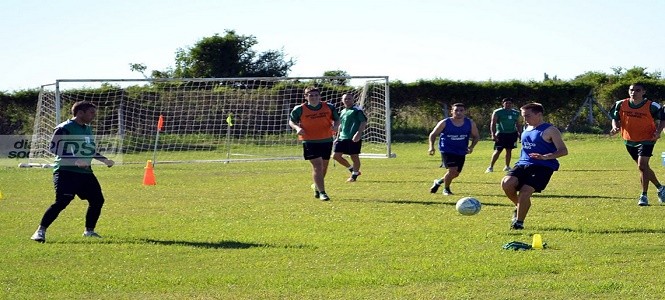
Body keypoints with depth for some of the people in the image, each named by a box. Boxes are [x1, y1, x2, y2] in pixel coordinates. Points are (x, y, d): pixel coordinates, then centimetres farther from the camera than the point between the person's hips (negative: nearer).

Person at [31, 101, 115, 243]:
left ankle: (89, 231, 23)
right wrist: (75, 161, -26)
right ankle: (40, 231, -14)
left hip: (85, 172, 8)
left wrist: (105, 160, 17)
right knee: (62, 201, -19)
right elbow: (54, 148, -17)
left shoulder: (88, 129, 18)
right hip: (66, 171, -8)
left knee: (97, 200, 7)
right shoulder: (64, 128, -9)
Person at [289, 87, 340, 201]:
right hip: (310, 142, -4)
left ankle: (317, 187, 39)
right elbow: (291, 121, 6)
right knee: (317, 166, -16)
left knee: (324, 166, 15)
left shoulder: (329, 107, 0)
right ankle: (322, 192, -14)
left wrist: (334, 126, -10)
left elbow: (337, 119, 12)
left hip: (327, 141, 4)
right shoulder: (299, 109, -7)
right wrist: (297, 127, -15)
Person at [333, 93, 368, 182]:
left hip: (354, 138, -8)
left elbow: (364, 122, -12)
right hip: (342, 138, 8)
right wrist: (338, 137, 23)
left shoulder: (357, 110, -5)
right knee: (336, 155, 2)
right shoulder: (342, 112, 18)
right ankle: (352, 169, 20)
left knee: (354, 156, -2)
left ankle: (354, 175, 16)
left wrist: (358, 134, -23)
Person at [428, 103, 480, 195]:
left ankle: (439, 181, 40)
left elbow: (476, 136, 9)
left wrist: (472, 146, -9)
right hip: (447, 151, -4)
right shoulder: (444, 123, -10)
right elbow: (433, 134, 1)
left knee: (455, 174, 10)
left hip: (461, 152, 4)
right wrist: (431, 147, -13)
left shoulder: (470, 124, -3)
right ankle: (446, 189, 6)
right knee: (452, 170, -20)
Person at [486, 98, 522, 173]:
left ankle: (507, 167, 17)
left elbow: (518, 124, 19)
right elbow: (493, 124, -5)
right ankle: (491, 167, -1)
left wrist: (520, 133, 11)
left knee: (509, 150, 7)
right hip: (501, 134, -4)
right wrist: (493, 134, -13)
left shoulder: (516, 113, 12)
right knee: (498, 150, -7)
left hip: (512, 134, 5)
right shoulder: (497, 112, -2)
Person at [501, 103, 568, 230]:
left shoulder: (549, 130, -5)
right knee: (506, 183, -20)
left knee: (525, 191, -21)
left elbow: (563, 150, -10)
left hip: (542, 167, -6)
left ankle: (519, 222, -3)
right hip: (523, 164, 6)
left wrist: (545, 157, -25)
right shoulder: (526, 130, 19)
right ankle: (518, 207, 6)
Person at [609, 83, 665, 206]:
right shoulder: (621, 105, -6)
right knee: (643, 167, 16)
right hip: (629, 140, 5)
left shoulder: (651, 106, -14)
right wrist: (615, 127, -14)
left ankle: (644, 196, -12)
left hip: (646, 140, -5)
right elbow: (615, 118, 8)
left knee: (642, 166, -20)